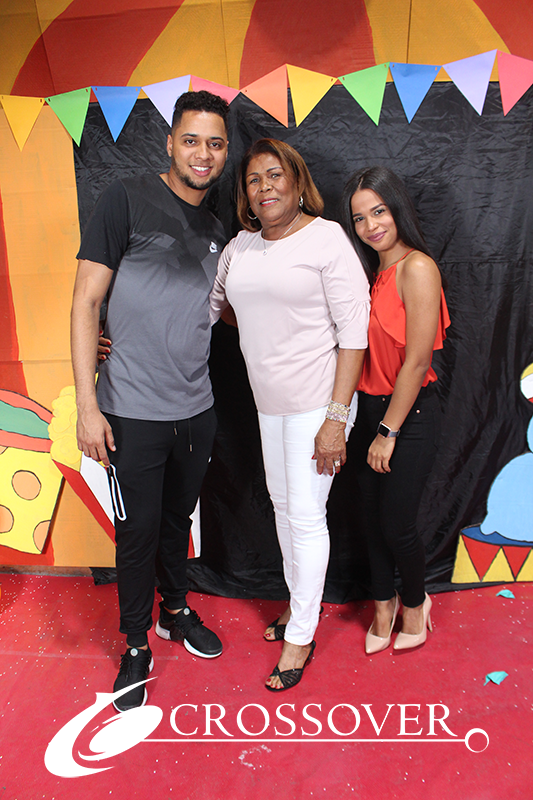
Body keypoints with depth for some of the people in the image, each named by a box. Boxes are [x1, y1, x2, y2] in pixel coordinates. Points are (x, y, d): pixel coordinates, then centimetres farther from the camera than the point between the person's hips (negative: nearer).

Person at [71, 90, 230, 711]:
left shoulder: (214, 231, 11)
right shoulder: (127, 200, -8)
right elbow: (86, 300, -11)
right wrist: (86, 404, -16)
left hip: (196, 409, 5)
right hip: (133, 412, -5)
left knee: (178, 518, 20)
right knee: (139, 529, 7)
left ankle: (176, 611, 43)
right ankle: (136, 645, 29)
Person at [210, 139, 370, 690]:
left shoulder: (326, 237, -11)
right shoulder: (239, 247, 7)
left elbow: (355, 329, -14)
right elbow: (209, 307, 16)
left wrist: (336, 418, -19)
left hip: (317, 401, -6)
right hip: (268, 401, 7)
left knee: (305, 516, 1)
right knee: (282, 504, 17)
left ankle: (301, 635, 22)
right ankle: (299, 602, 40)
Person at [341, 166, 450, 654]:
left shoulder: (417, 268, -16)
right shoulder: (373, 272, 8)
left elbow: (417, 362, -18)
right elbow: (363, 347, 9)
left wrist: (388, 431, -14)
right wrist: (373, 427, 3)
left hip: (410, 416, -7)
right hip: (370, 410, 7)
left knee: (397, 524, 5)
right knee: (374, 518, 15)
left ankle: (415, 603, 34)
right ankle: (384, 607, 36)